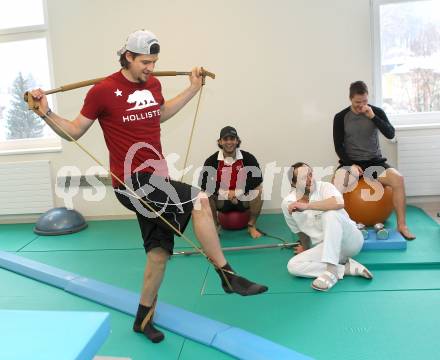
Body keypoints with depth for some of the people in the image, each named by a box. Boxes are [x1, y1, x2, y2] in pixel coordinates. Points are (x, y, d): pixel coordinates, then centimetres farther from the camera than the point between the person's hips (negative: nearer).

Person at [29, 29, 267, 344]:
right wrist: (47, 113, -15)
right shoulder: (103, 91, -8)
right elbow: (74, 131, 1)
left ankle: (143, 318, 30)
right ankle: (227, 275, -8)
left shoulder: (153, 84, 9)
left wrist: (193, 89, 32)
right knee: (199, 200, -23)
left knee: (160, 252, 11)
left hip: (155, 179, 7)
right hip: (132, 182, -7)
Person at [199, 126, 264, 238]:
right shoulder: (212, 160, -11)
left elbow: (258, 178, -21)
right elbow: (203, 183, -20)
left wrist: (238, 192, -28)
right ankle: (215, 226, -2)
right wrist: (226, 194, -26)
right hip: (222, 200, 0)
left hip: (243, 199, 0)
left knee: (259, 190, -27)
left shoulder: (247, 157, -11)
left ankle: (252, 226, -6)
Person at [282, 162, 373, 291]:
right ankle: (347, 267, -19)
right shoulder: (287, 203, 0)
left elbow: (339, 203, -33)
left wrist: (306, 206, -30)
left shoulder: (324, 187, -9)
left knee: (330, 214, -33)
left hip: (350, 240, -4)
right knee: (293, 266, -20)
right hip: (327, 248, 4)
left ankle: (332, 269, -34)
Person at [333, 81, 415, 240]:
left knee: (398, 179, -28)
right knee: (337, 183, -35)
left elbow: (390, 134, -9)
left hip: (374, 161, 1)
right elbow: (338, 146, -1)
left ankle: (402, 225, -19)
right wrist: (351, 164, -14)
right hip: (350, 162, -1)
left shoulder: (377, 112, 2)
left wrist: (373, 117, -19)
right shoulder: (341, 117, -2)